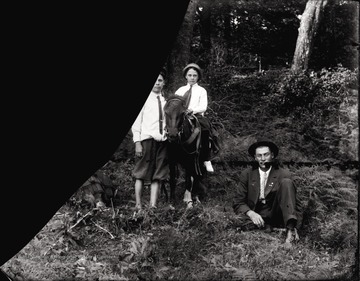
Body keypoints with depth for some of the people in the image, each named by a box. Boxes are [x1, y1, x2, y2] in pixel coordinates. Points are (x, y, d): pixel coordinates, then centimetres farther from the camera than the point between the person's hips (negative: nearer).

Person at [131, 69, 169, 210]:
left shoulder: (165, 101, 13)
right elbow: (136, 122, -2)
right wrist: (137, 142, -10)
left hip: (162, 140, 4)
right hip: (147, 139, -4)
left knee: (158, 175, 3)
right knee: (141, 173, -1)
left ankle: (153, 205, 5)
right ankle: (138, 204, 2)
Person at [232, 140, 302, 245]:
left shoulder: (284, 174, 0)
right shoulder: (247, 174, 4)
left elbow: (295, 203, -2)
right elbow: (238, 202, 2)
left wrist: (294, 226, -19)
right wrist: (251, 213, -21)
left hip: (277, 216, 1)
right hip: (256, 216, 0)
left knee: (286, 182, -23)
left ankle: (291, 228, -34)